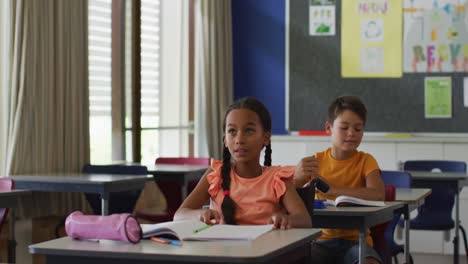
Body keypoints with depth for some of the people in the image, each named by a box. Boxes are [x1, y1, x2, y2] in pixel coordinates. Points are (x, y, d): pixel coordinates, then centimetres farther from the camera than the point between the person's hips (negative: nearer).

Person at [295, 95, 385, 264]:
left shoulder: (365, 161, -3)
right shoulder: (317, 161, 5)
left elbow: (378, 195, -22)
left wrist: (332, 188, -27)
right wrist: (297, 176, -25)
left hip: (355, 239, -2)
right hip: (322, 239, 2)